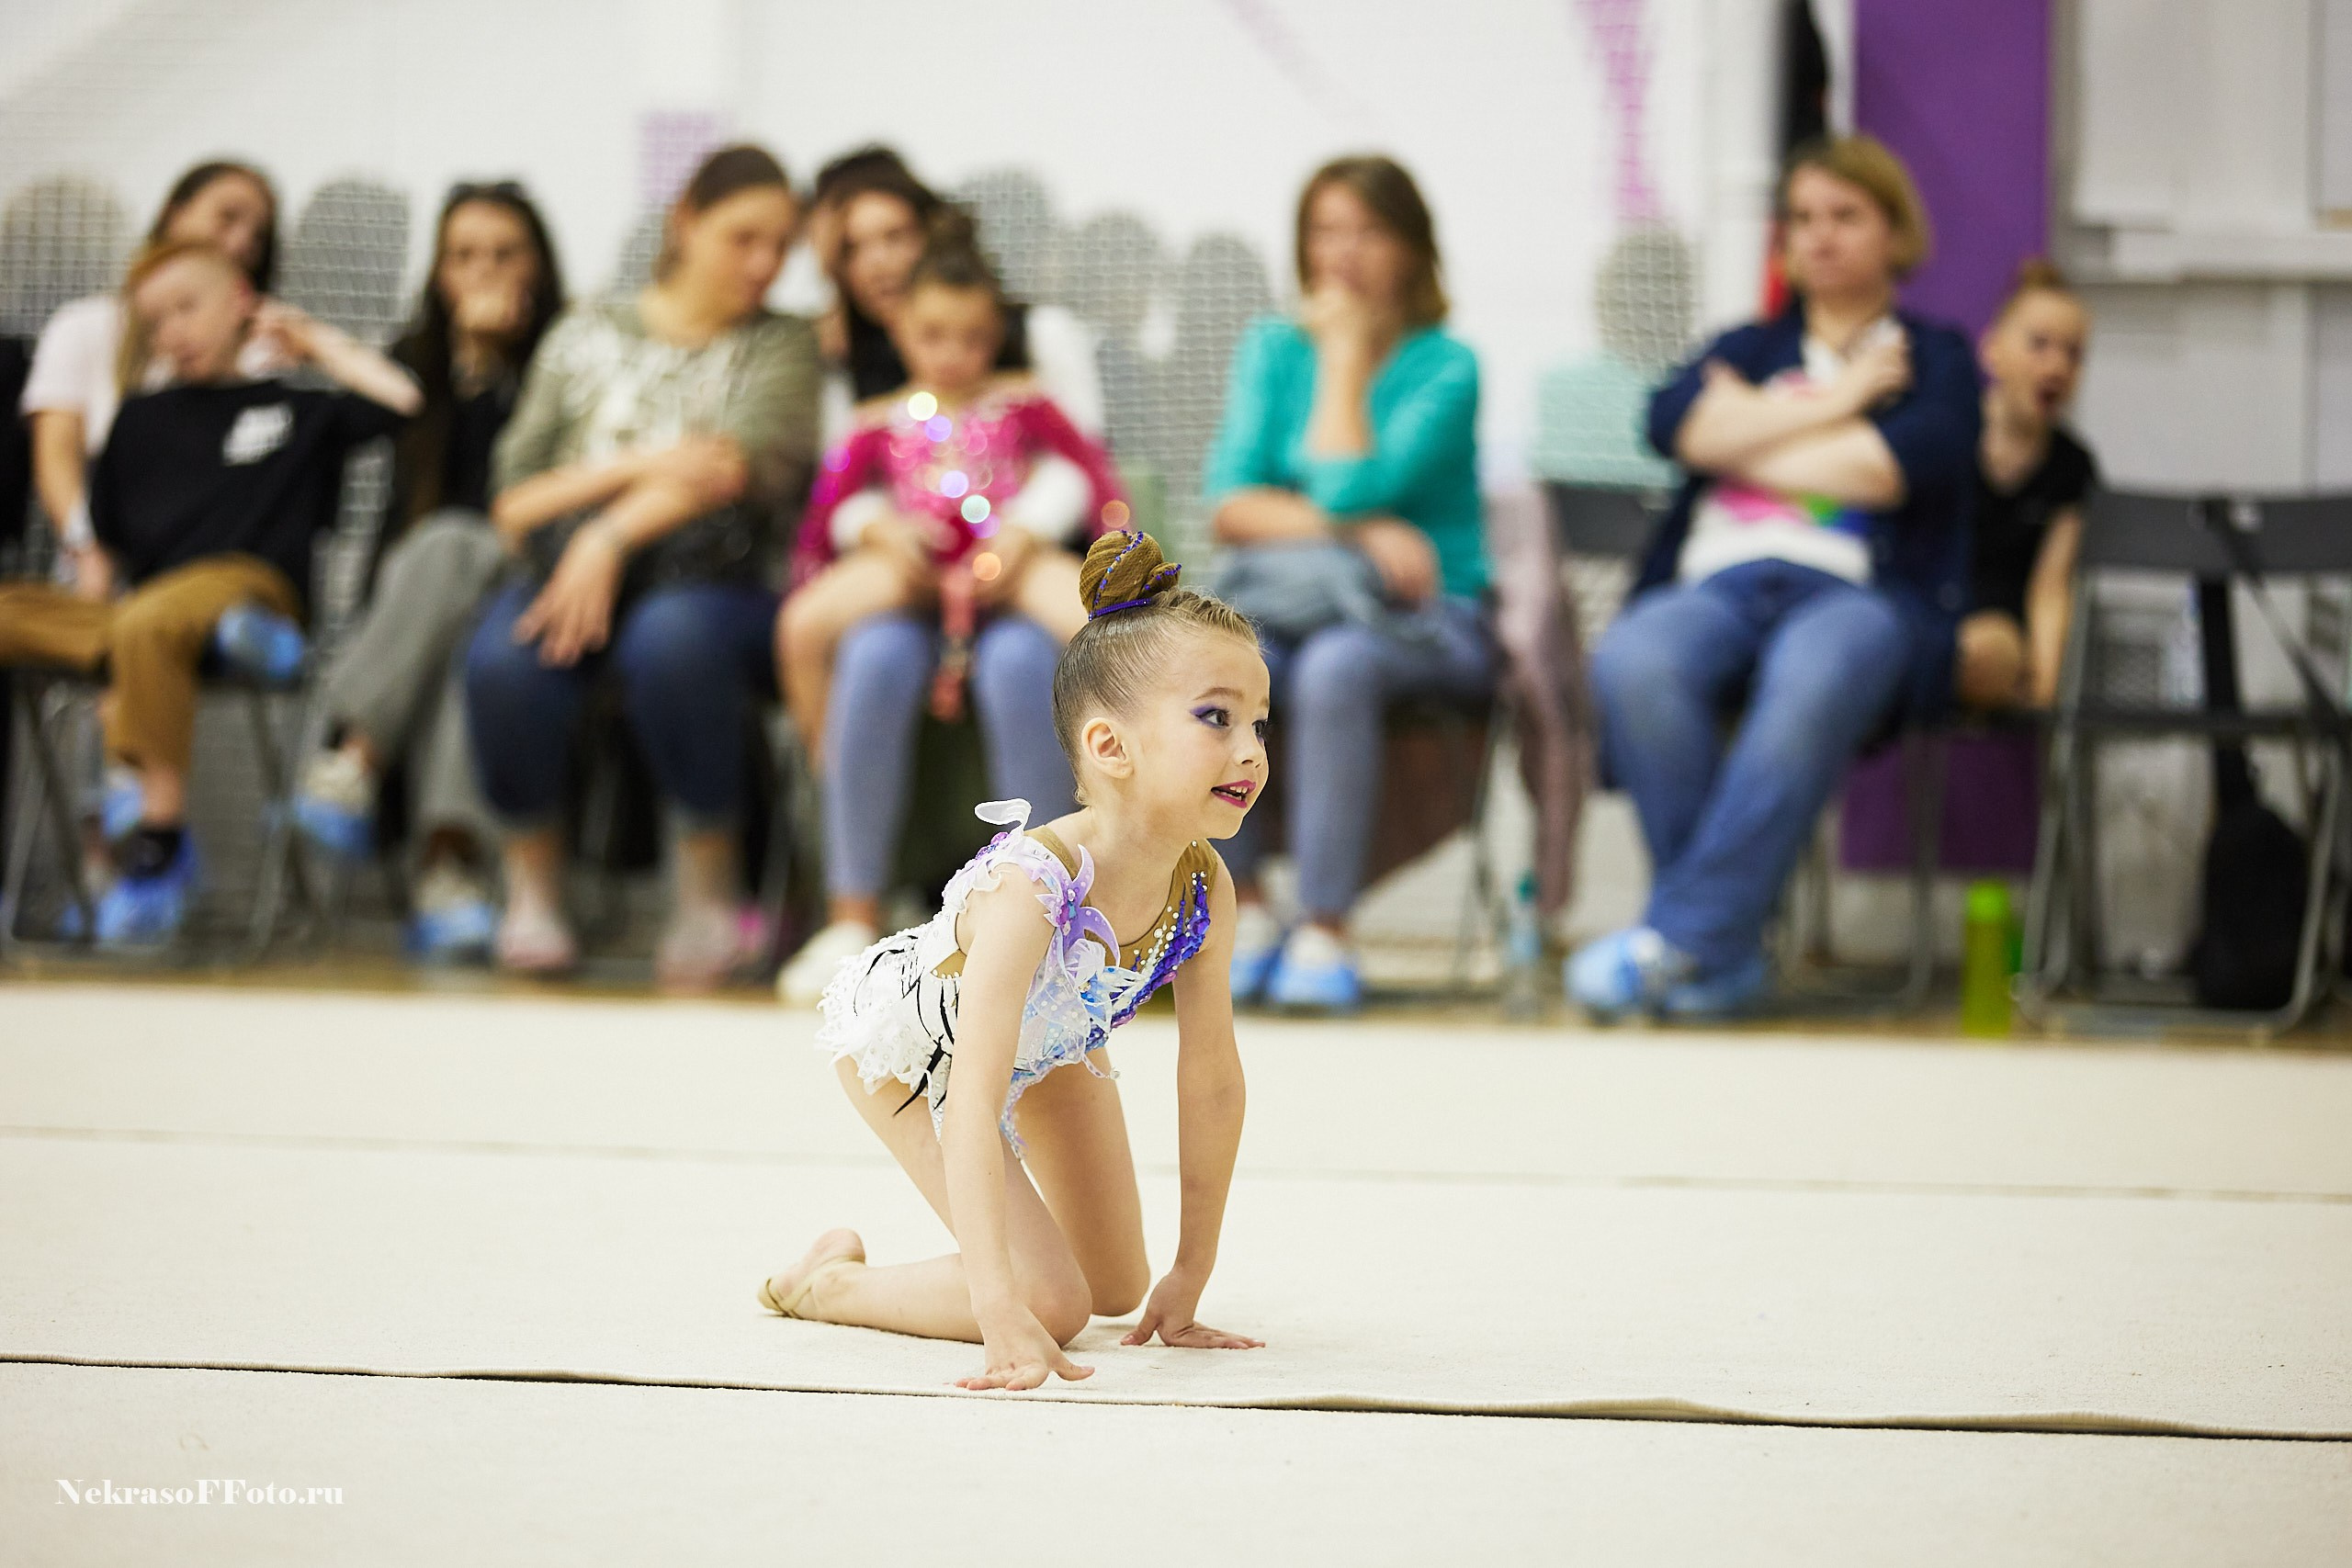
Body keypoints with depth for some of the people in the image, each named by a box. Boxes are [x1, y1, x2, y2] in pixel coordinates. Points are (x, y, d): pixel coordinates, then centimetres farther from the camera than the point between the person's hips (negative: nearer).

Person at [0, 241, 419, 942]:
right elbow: (107, 544, 28)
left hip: (245, 581, -5)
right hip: (133, 606, 5)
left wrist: (316, 342, 13)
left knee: (147, 624, -40)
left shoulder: (298, 411, 17)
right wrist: (86, 611, 11)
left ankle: (160, 835, -36)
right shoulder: (141, 418, 28)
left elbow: (397, 399, 1)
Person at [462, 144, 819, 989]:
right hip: (566, 571, 2)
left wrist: (613, 535, -20)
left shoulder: (779, 344, 14)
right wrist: (637, 467, -7)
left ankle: (706, 886, -22)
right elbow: (513, 499, 11)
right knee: (503, 661, -34)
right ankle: (532, 886, -13)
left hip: (714, 584, -1)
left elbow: (750, 465, -7)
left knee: (670, 639, -40)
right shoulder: (587, 334, 19)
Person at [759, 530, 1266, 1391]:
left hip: (1050, 1033, 6)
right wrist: (1002, 1316, -55)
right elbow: (971, 1106, -49)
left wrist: (1189, 1277, -10)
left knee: (1115, 1287, 12)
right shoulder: (1028, 890, -46)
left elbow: (1213, 1084, -14)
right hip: (906, 1030, -6)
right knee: (1052, 1303, -15)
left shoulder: (1204, 888, -26)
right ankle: (827, 1279, 7)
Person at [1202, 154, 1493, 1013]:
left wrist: (1347, 351, -6)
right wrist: (1363, 534, -15)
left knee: (1335, 666, -38)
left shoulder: (1445, 365, -2)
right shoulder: (1274, 350, 11)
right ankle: (1244, 912, -18)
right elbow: (1231, 507, -1)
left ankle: (1324, 932, -32)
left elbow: (1351, 486, -17)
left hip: (1426, 619, -3)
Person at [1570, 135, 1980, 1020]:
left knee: (1810, 680, -42)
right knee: (1632, 663, -36)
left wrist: (1747, 441, 9)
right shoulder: (1749, 350, 31)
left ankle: (1678, 938, -42)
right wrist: (1839, 402, 8)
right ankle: (1727, 956, -33)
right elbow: (1676, 422, 8)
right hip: (1719, 583, 3)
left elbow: (1897, 467, -1)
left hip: (1861, 591, -3)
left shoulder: (1936, 359, 21)